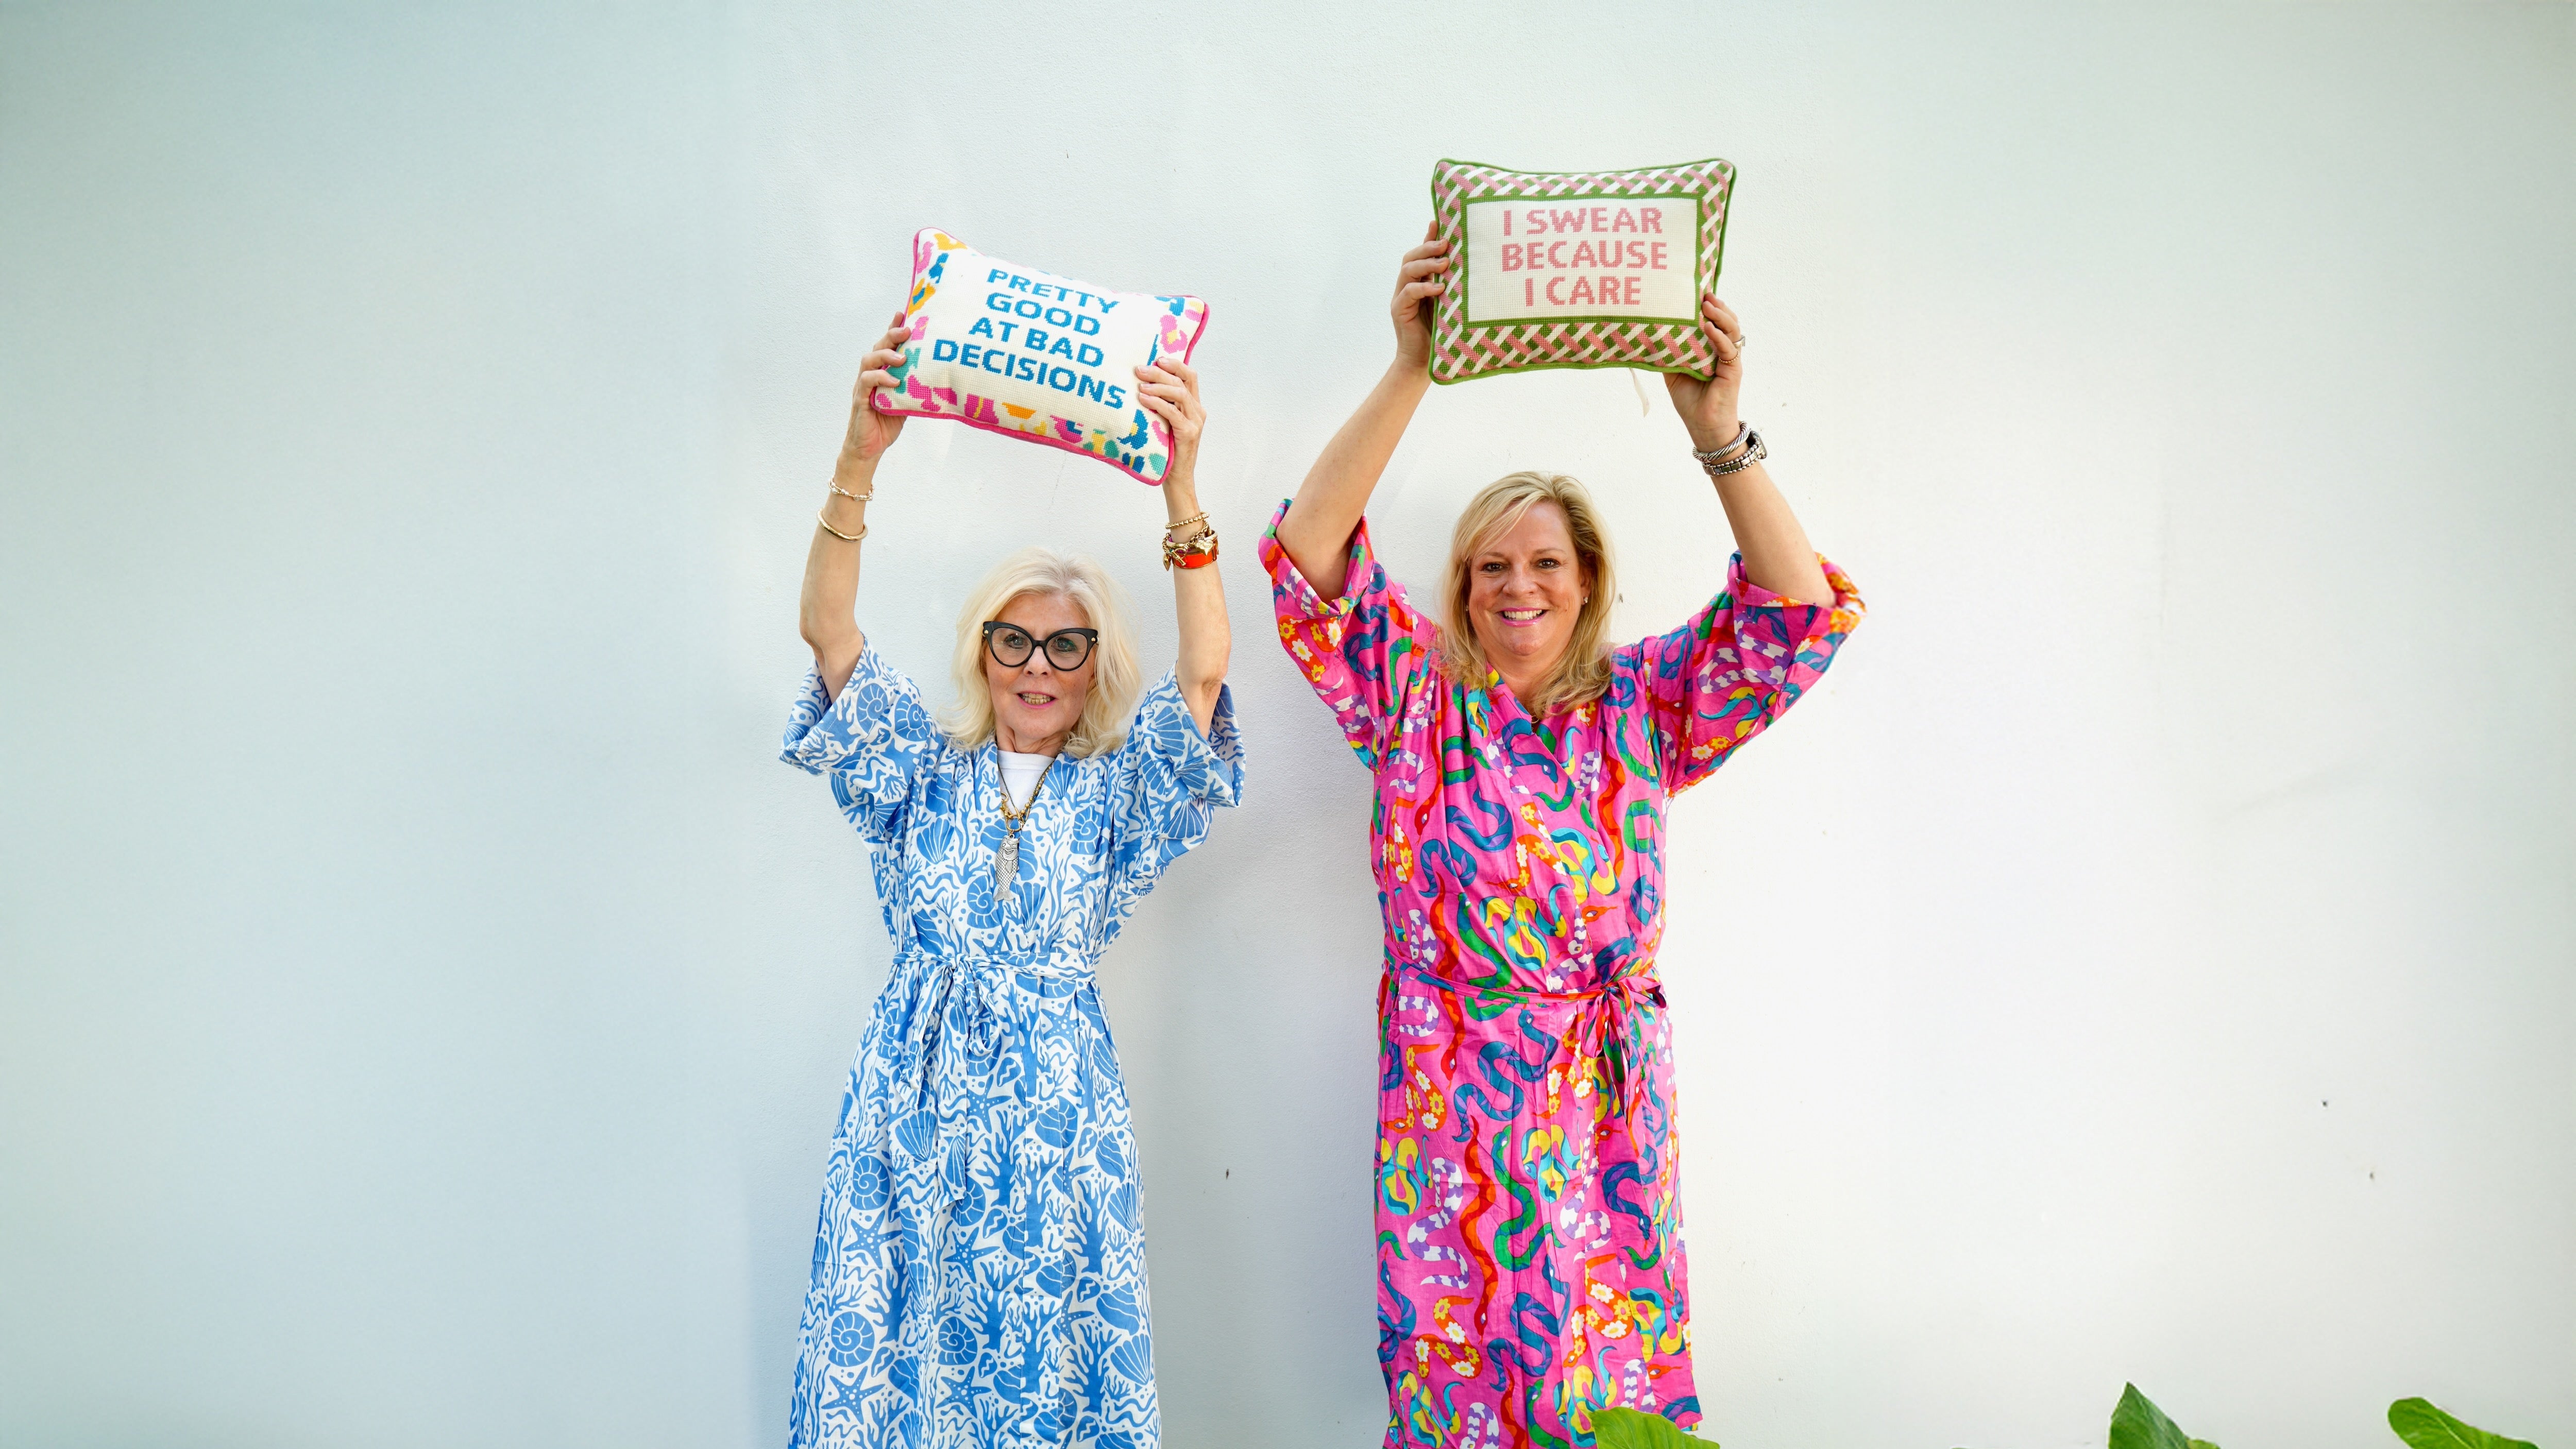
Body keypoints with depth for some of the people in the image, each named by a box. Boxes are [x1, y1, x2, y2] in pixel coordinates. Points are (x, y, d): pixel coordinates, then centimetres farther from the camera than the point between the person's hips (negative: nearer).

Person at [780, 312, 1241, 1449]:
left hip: (1053, 1105, -1)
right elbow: (828, 631, -6)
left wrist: (1181, 489, -25)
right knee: (890, 1355, 2)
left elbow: (1202, 674, -13)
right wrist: (861, 457, -20)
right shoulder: (925, 768, 7)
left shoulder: (1114, 790, 3)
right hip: (914, 1095, 1)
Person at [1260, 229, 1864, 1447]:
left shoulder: (1639, 705, 5)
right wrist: (1409, 374, -20)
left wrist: (1718, 433, -15)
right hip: (1454, 1104, -1)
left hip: (1611, 1103, 2)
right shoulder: (1416, 696, 1)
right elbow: (1308, 556, -11)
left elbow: (1799, 613, -3)